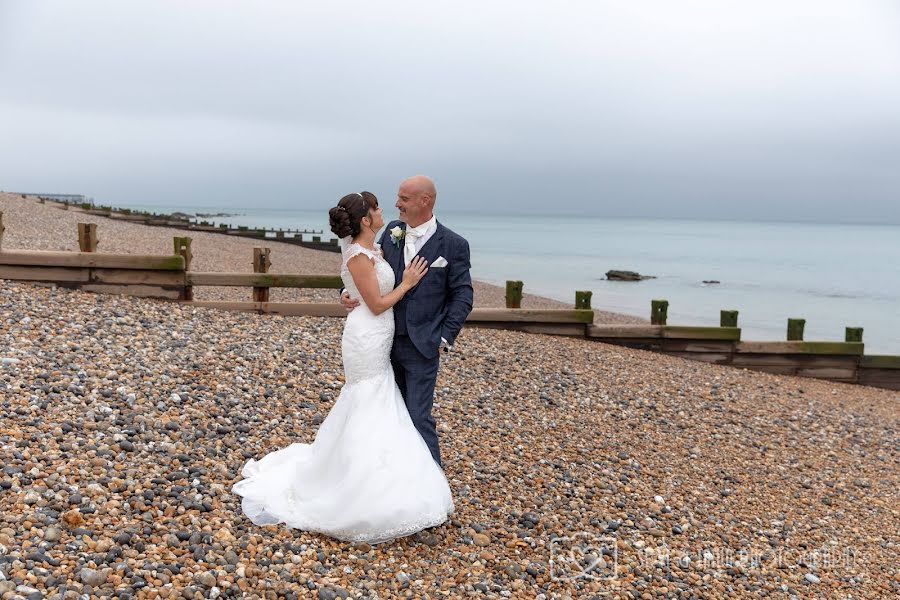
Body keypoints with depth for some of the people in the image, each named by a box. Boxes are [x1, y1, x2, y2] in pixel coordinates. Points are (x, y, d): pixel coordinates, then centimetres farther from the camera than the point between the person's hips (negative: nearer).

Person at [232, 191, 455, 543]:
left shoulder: (371, 250, 10)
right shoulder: (359, 256, -19)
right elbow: (377, 304, -17)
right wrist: (407, 283, -8)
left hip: (376, 342, 10)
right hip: (367, 340, -10)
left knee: (366, 416, 17)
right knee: (370, 419, -3)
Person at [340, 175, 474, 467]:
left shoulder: (453, 244, -9)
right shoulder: (392, 230, 4)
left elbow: (462, 296, -6)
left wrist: (445, 338, -10)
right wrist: (350, 293, -7)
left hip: (422, 346, -5)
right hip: (388, 341, 5)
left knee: (419, 417, -5)